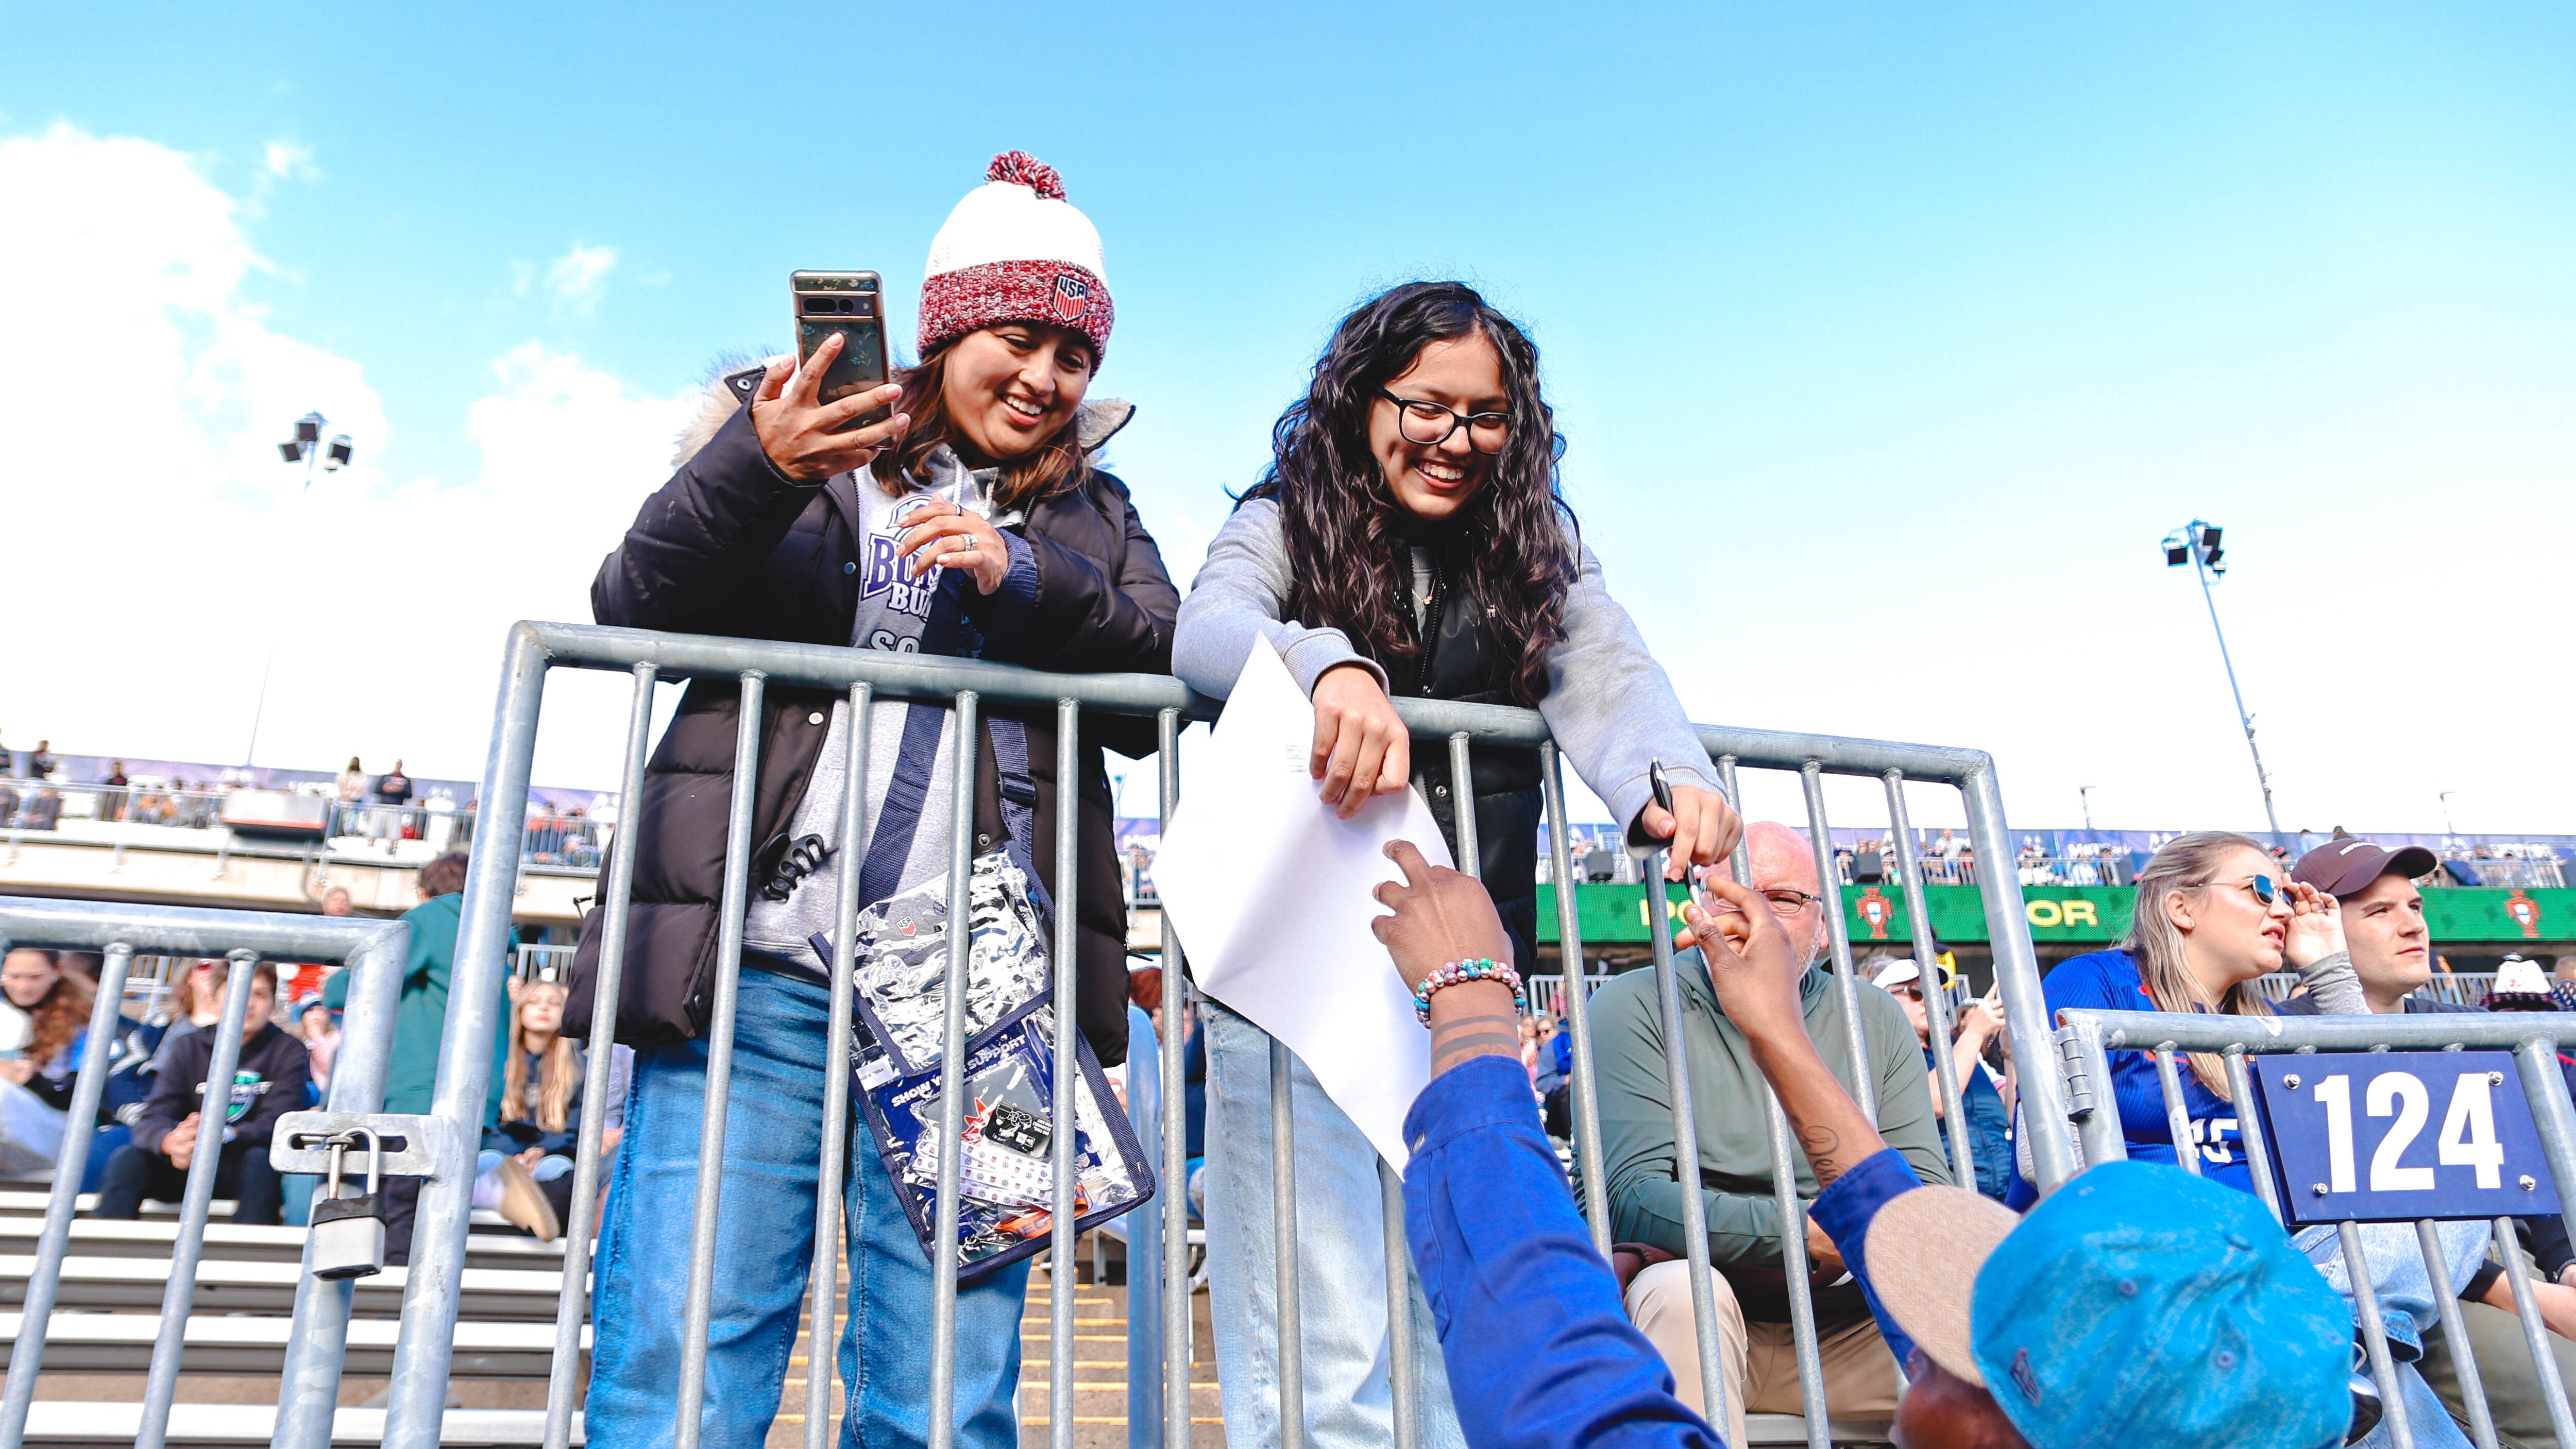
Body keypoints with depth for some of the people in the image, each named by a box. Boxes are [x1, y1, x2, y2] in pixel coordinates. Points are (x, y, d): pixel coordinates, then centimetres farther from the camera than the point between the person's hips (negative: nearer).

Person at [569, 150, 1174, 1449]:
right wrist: (758, 469, -17)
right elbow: (633, 609, 0)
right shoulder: (796, 431, 12)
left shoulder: (1091, 515, 21)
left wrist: (1028, 583, -8)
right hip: (761, 977, -2)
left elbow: (1173, 689, 7)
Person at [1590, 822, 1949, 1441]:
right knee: (1684, 1290, -35)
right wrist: (1806, 1232, -25)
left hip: (1834, 1329, 4)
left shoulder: (1876, 1018, 9)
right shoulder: (1635, 1007, -5)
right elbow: (1633, 1197, -16)